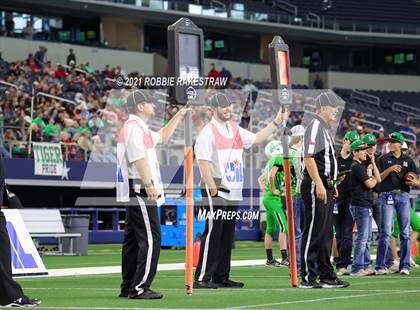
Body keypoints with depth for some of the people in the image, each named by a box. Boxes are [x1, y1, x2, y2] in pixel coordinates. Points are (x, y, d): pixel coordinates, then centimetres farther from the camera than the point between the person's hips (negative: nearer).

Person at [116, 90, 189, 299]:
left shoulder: (139, 128, 21)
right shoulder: (134, 126, -11)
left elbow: (162, 137, 36)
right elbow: (138, 157, -22)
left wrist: (178, 116, 33)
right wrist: (149, 184, -29)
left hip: (134, 194, 11)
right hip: (140, 191, -11)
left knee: (133, 239, 12)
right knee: (151, 238, -12)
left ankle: (128, 287, 15)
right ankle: (139, 288, -14)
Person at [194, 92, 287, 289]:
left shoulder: (235, 130, 16)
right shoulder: (207, 132, -8)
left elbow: (256, 139, 24)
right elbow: (203, 162, -14)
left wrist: (276, 122, 16)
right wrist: (213, 189, -19)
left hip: (233, 192, 8)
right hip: (216, 191, -8)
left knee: (227, 235, 10)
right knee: (213, 233, -10)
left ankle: (221, 276, 15)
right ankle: (202, 278, -9)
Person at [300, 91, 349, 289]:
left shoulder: (324, 128, 20)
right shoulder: (315, 127, -11)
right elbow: (308, 158, -20)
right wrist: (319, 185, -24)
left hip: (325, 186, 11)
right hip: (315, 185, -10)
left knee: (326, 233, 11)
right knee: (314, 231, -9)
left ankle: (327, 276, 15)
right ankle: (307, 277, -7)